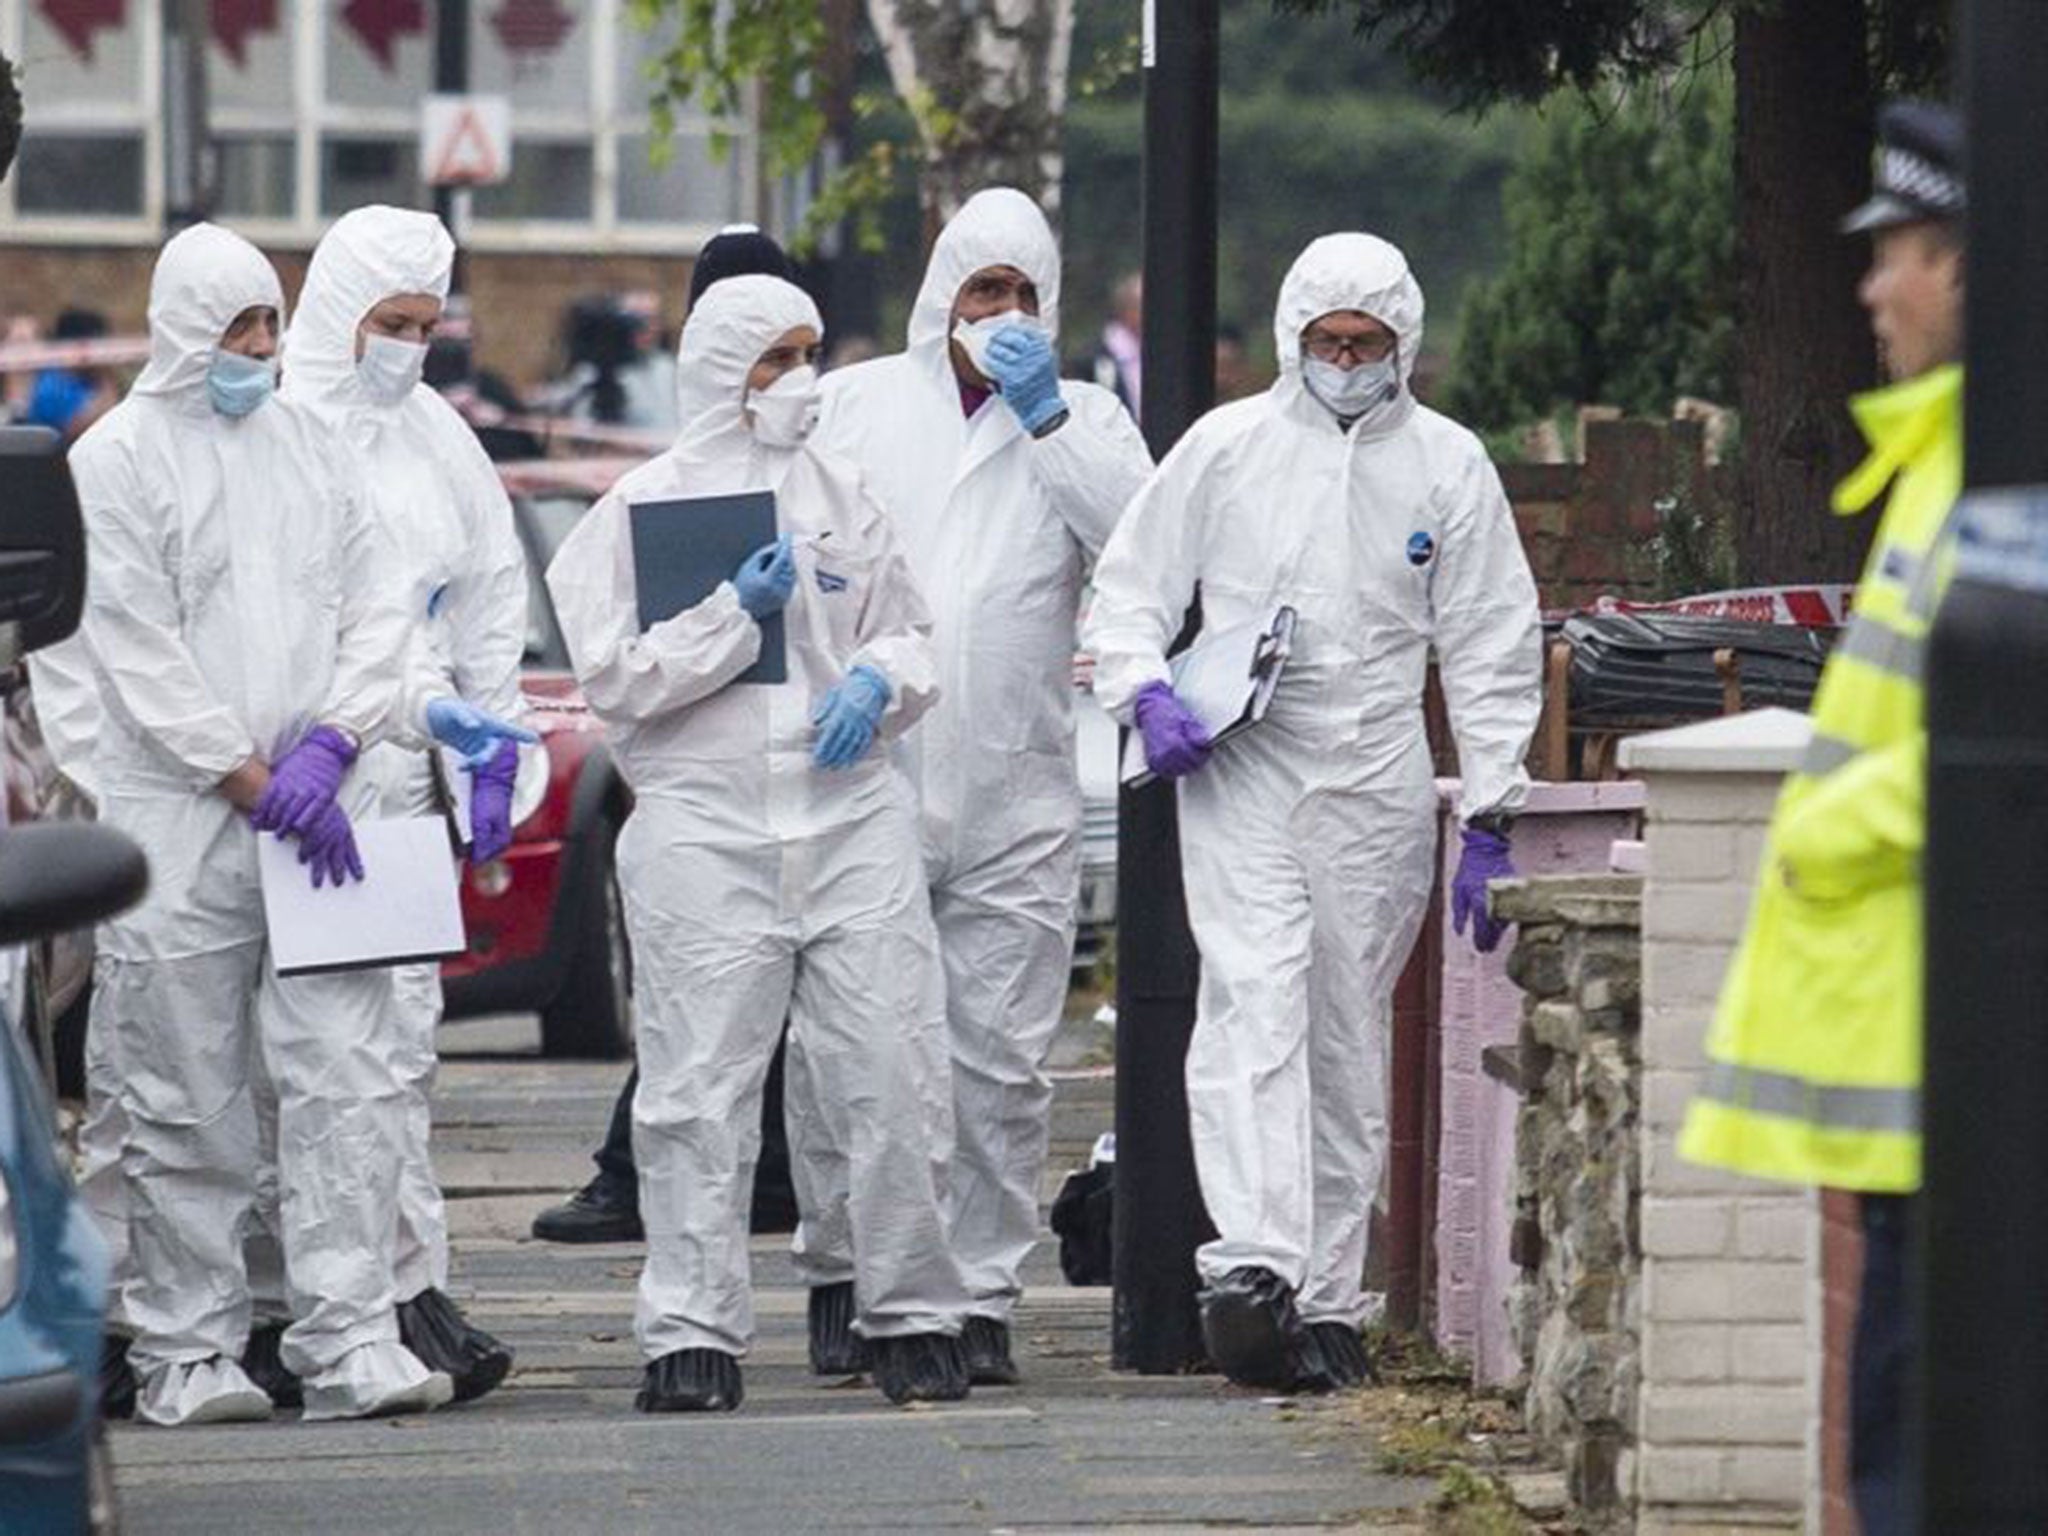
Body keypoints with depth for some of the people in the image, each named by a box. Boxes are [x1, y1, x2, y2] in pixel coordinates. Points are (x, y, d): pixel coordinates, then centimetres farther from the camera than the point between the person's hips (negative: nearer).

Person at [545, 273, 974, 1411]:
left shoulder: (841, 495, 13)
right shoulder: (644, 505, 3)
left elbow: (910, 633, 19)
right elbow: (614, 676, -3)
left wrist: (879, 681, -3)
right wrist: (738, 616, -11)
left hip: (852, 816, 3)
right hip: (704, 826, -3)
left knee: (890, 1080, -1)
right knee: (703, 1090, -3)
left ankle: (915, 1317, 8)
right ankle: (694, 1335, 3)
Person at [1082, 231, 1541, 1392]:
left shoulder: (1448, 466, 7)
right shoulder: (1227, 447, 6)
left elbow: (1492, 653, 9)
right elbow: (1129, 590, 12)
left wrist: (1491, 818, 3)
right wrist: (1146, 694, -8)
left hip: (1377, 786, 2)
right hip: (1239, 775, -2)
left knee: (1351, 1044, 6)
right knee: (1253, 1002, -19)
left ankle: (1330, 1304, 12)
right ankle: (1251, 1267, -32)